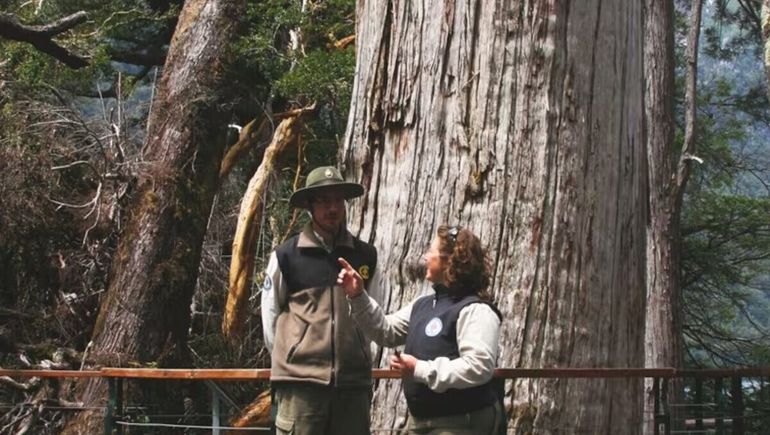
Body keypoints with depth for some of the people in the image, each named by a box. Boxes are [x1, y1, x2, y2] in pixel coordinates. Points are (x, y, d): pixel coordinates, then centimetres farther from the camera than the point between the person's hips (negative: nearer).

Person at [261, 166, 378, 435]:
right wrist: (289, 360, 9)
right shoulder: (287, 255, 1)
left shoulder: (365, 255, 9)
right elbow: (270, 315, 8)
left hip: (353, 380, 3)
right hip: (300, 380, -3)